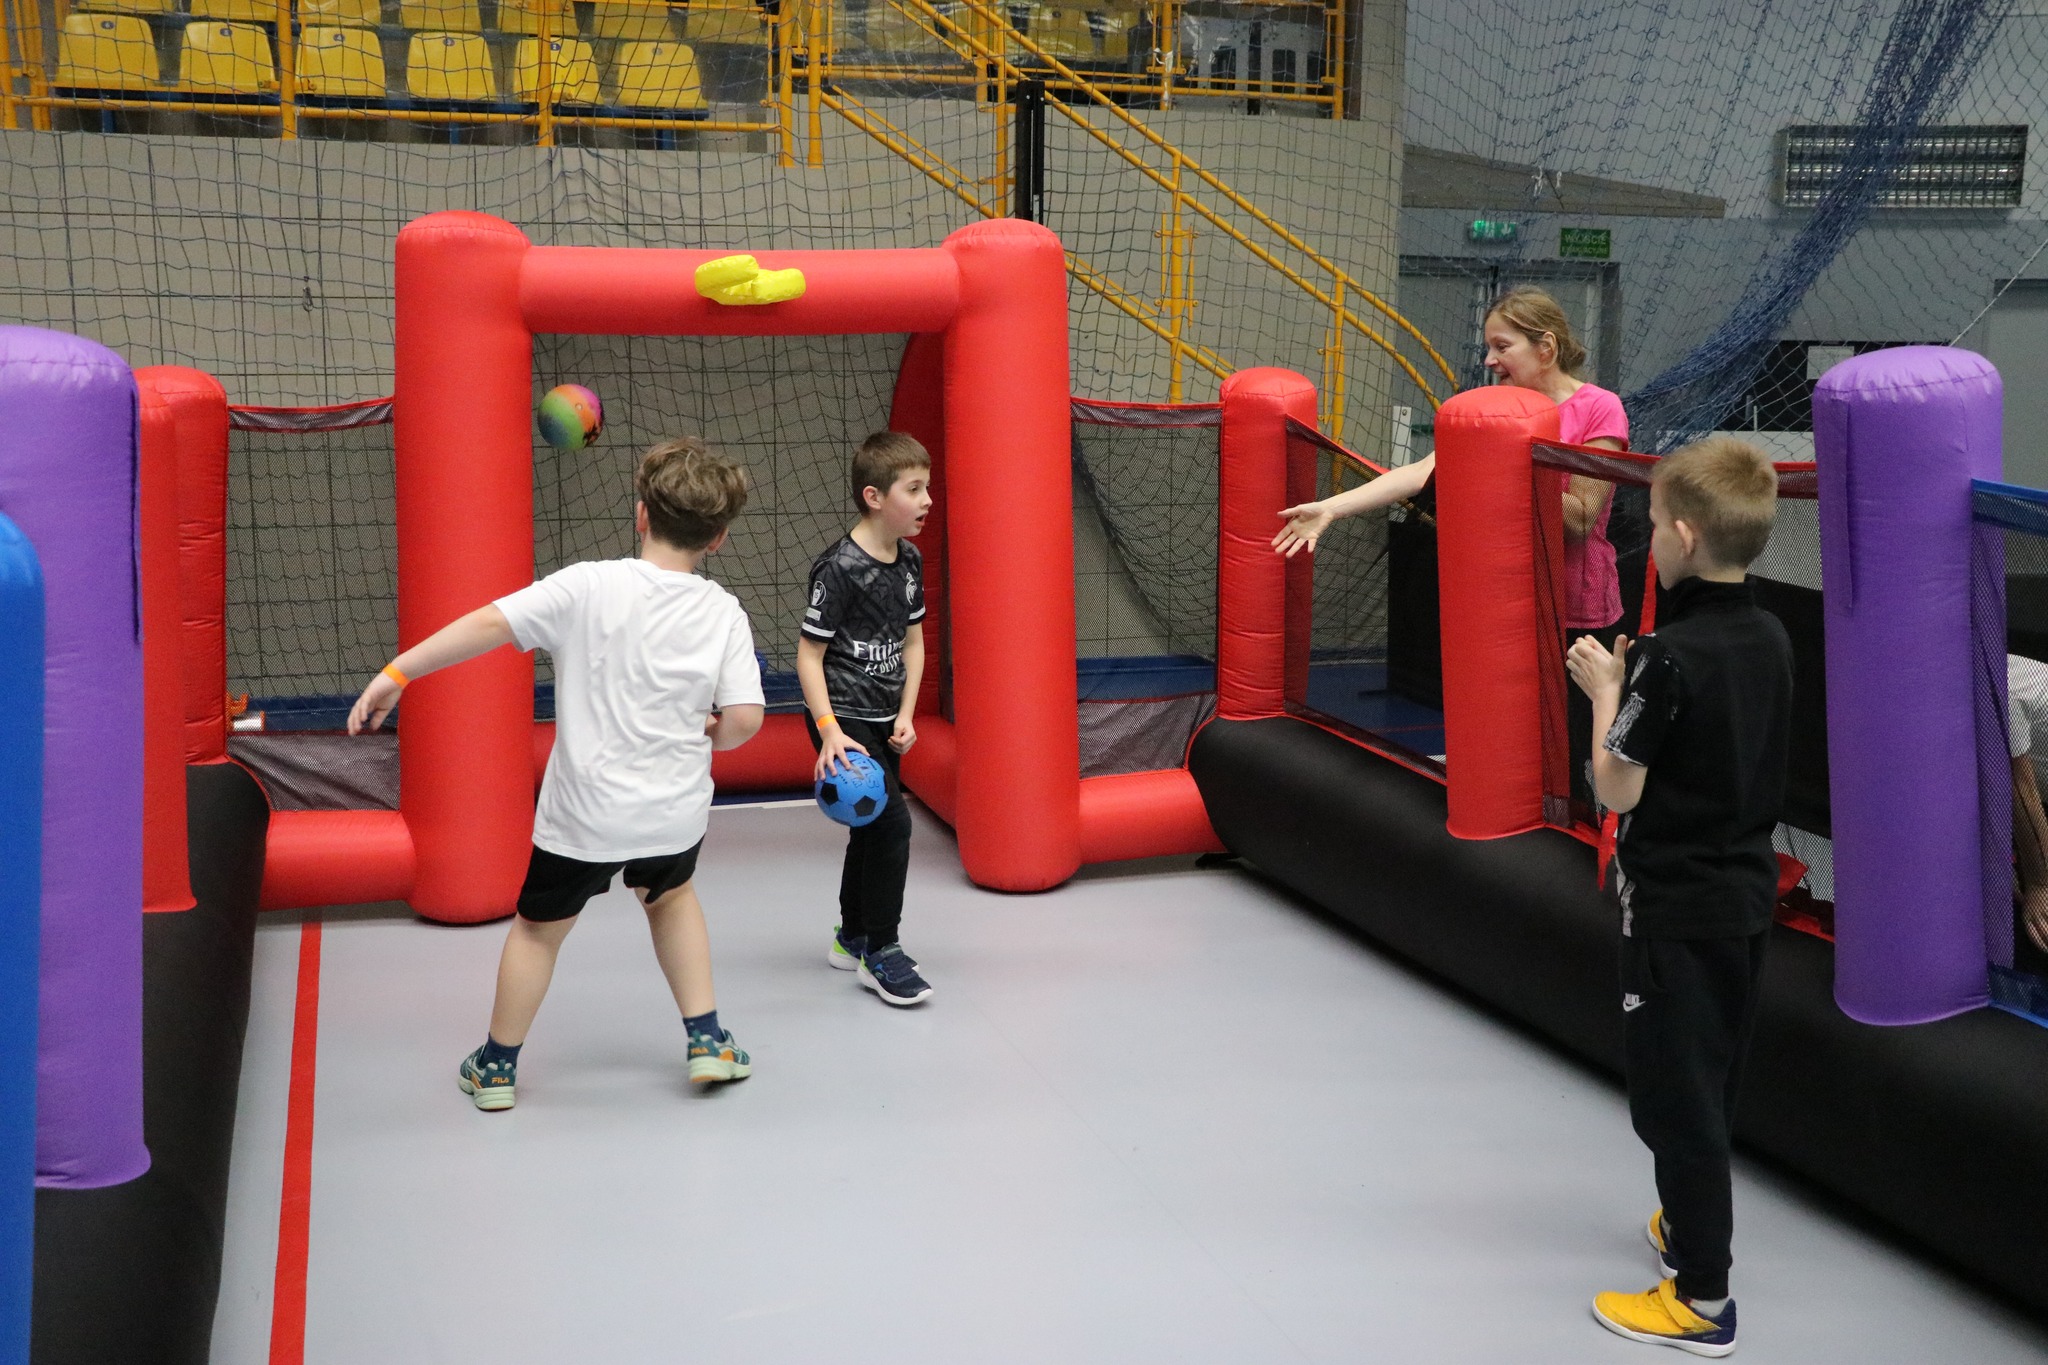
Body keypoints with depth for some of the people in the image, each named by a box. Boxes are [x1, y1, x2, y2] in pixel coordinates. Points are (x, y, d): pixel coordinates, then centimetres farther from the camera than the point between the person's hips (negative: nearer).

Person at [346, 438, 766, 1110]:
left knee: (539, 926, 21)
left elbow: (491, 623, -19)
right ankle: (707, 1041, 31)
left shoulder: (590, 587, -14)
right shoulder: (724, 613, -8)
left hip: (585, 813, -2)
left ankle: (497, 1067, 35)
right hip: (674, 809, 2)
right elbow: (744, 718, -14)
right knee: (671, 894, 33)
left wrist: (397, 672, -15)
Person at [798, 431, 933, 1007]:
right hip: (842, 717, -8)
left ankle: (851, 938, 35)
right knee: (890, 821, -15)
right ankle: (880, 951, -3)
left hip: (884, 720, 8)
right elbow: (808, 654, -17)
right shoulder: (840, 568, -20)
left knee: (871, 826, 18)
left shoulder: (909, 560, 4)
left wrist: (906, 715, 2)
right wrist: (830, 732, -23)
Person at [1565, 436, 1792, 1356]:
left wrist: (1606, 691, -6)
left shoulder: (1670, 659, -23)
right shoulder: (1771, 640, 1)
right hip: (1748, 893, 8)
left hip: (1678, 908, -8)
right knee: (1709, 1082, 23)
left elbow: (1618, 789, -18)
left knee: (1677, 1094, 2)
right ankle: (1693, 1226, 41)